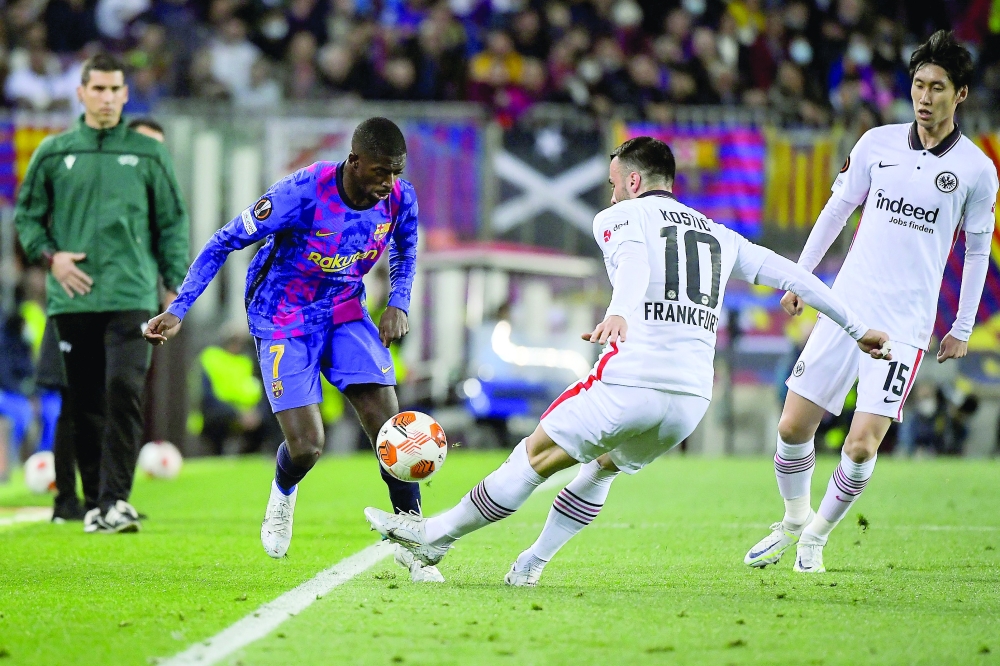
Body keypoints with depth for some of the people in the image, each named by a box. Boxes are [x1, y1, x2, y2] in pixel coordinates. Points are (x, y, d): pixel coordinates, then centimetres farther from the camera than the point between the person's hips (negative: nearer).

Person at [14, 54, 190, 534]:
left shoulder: (148, 153, 7)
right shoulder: (54, 153, 8)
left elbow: (172, 223, 10)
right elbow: (27, 215, 13)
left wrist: (174, 285, 4)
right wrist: (50, 255, -4)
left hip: (131, 296, -2)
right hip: (73, 298, 2)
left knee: (124, 391, -15)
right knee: (85, 403, 5)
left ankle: (117, 497, -15)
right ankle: (96, 500, 13)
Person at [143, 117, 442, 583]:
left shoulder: (400, 199, -13)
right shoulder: (302, 194, -28)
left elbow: (404, 253, 13)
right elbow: (224, 243, -17)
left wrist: (398, 305, -5)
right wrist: (178, 310, -19)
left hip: (345, 315, 4)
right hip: (283, 323, -4)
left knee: (389, 426, -11)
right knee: (306, 447, -11)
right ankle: (283, 493, 27)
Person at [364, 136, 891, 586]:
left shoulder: (621, 217, 8)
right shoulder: (719, 236, 24)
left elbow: (634, 260, -16)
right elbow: (791, 275, 26)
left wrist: (618, 313, -37)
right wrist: (857, 329, 36)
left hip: (630, 381, -5)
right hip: (693, 396, 6)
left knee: (536, 457, 7)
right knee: (601, 467, 28)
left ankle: (434, 536, 12)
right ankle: (531, 564, 24)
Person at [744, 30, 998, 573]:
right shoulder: (878, 143, 3)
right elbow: (836, 209, 15)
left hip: (905, 325, -2)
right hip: (845, 306, 2)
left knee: (862, 445, -12)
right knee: (792, 427, -1)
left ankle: (817, 535, 13)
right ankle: (793, 520, 27)